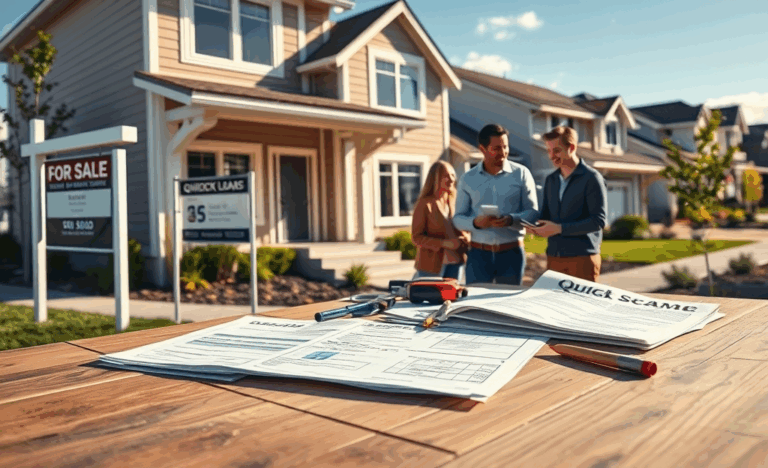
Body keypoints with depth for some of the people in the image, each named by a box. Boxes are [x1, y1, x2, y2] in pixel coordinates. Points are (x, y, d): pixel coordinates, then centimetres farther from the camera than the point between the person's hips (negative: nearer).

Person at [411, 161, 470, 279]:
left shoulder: (454, 202, 10)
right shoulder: (424, 204, -7)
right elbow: (416, 237, -10)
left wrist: (465, 238, -4)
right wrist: (444, 243, -21)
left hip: (454, 263, 6)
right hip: (431, 264, -6)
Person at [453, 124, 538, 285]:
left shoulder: (521, 173, 3)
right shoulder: (468, 179, 6)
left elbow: (532, 212, -1)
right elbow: (458, 218, 5)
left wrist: (511, 220, -21)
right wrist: (475, 222, -16)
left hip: (512, 252, 0)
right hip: (478, 253, 1)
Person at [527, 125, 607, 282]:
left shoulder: (591, 178, -4)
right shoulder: (551, 180, 14)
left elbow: (599, 220, -12)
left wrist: (559, 228, -18)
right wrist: (538, 227, -4)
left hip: (582, 257, -5)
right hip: (553, 256, 5)